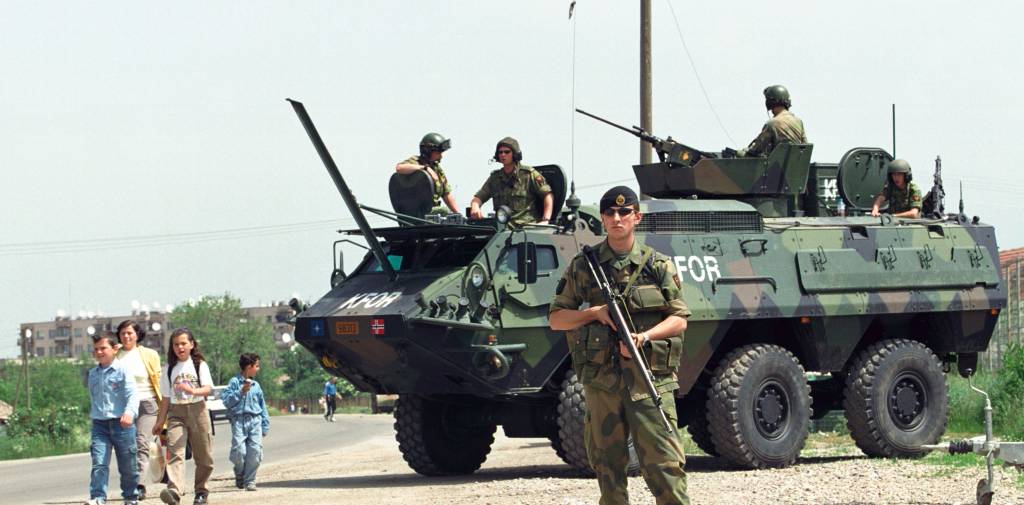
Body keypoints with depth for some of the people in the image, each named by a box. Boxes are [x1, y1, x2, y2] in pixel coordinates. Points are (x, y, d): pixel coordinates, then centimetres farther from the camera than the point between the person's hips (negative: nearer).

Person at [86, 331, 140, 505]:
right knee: (99, 463, -11)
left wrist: (129, 412, -32)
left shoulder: (122, 370, -6)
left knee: (128, 465, 7)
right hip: (99, 424, 3)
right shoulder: (93, 374, 11)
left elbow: (132, 394, -16)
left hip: (121, 423, -3)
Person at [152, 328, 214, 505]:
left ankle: (201, 491, 22)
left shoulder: (200, 365, 4)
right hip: (176, 412, 1)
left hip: (197, 410, -1)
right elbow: (166, 398, 14)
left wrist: (192, 390, -28)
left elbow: (208, 389, -9)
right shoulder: (170, 369, 11)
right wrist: (160, 421, 12)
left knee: (203, 455, 4)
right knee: (175, 452, -18)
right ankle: (174, 491, -34)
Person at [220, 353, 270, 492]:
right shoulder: (234, 382, 4)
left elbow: (262, 407, 18)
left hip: (255, 420, 4)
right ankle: (239, 474, 15)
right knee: (239, 450, -14)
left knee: (255, 450, -8)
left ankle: (250, 481, 2)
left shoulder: (256, 385, 16)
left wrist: (265, 426, 12)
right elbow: (226, 401, -2)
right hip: (239, 419, -4)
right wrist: (241, 392, -11)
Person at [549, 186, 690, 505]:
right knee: (607, 463, 3)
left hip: (650, 380, -2)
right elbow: (556, 319, 11)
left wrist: (645, 336, -12)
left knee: (662, 460, -9)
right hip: (601, 380, 2)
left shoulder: (658, 265, 7)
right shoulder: (582, 267, 9)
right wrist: (594, 313, -6)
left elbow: (679, 319, 6)